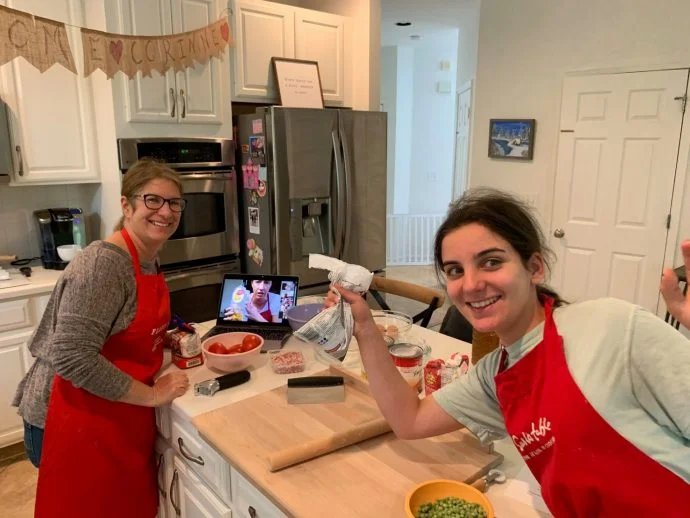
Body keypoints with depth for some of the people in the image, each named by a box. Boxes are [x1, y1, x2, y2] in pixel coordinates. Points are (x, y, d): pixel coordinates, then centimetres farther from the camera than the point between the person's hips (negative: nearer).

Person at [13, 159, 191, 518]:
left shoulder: (150, 261, 5)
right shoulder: (103, 262, -22)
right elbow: (72, 358, -27)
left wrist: (166, 342, 2)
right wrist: (152, 394, -20)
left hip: (123, 417, 8)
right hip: (77, 422, -8)